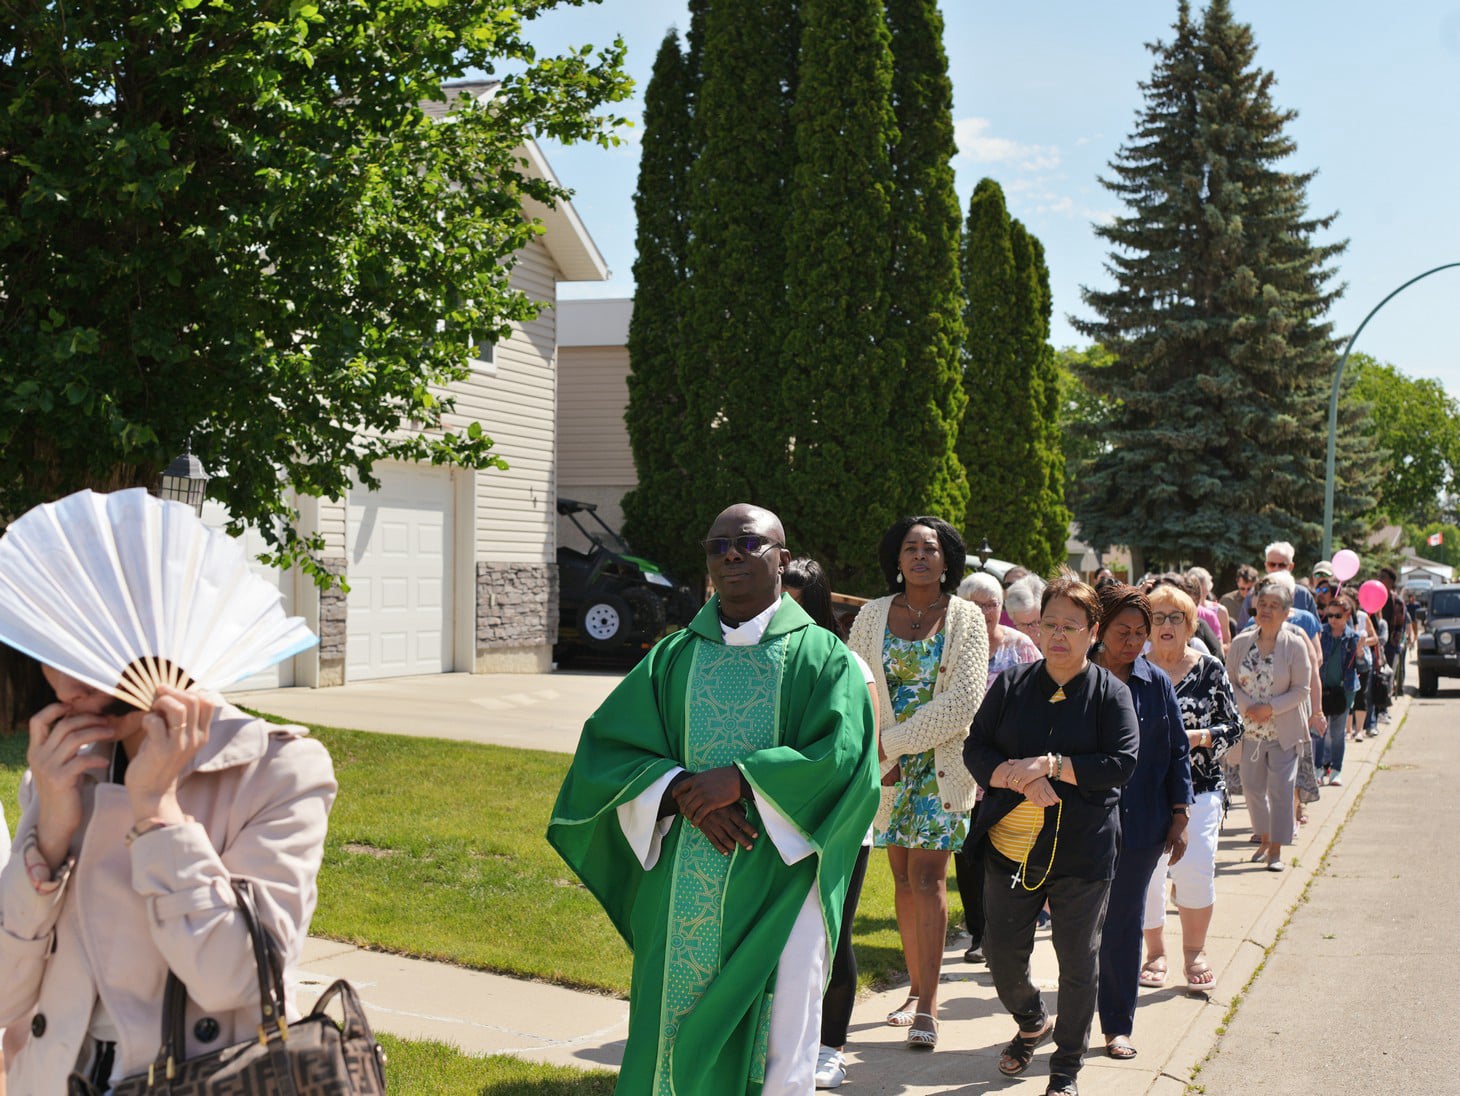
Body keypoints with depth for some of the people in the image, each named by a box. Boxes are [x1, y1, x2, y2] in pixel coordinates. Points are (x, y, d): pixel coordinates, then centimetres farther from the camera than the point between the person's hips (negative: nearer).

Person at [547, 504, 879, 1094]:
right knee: (673, 1043, 5)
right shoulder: (673, 657, 11)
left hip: (776, 885, -3)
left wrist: (741, 779, -18)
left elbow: (844, 756, -10)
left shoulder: (821, 657, 3)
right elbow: (606, 745, 3)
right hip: (682, 889, 3)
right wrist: (681, 792, -14)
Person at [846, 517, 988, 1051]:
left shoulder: (966, 618, -2)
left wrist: (895, 741, -12)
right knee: (903, 877, 8)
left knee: (927, 877, -8)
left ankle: (927, 1006, -5)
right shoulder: (873, 615, 6)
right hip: (886, 764, 3)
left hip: (942, 762, -3)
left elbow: (964, 699, -11)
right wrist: (876, 753, -7)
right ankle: (916, 990, 19)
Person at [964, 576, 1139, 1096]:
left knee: (1078, 962, 6)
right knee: (1001, 954, 8)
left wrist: (1049, 765, -18)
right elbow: (976, 750, 1)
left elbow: (1121, 762, -10)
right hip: (1010, 844, 2)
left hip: (1081, 852, -2)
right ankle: (1031, 1024, 39)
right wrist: (1022, 779, -16)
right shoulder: (1011, 684, 6)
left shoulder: (1110, 692, -1)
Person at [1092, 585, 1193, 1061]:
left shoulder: (1157, 684, 4)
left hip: (1140, 826, 1)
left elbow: (1177, 752, 8)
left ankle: (1118, 1024, 17)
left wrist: (1179, 816, 3)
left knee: (1123, 924, 7)